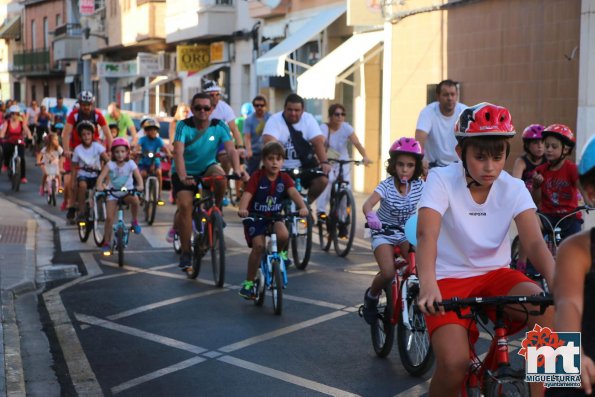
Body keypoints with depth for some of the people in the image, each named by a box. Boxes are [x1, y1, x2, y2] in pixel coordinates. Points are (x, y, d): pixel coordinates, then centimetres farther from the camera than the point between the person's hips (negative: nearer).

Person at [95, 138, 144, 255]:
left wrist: (140, 185, -40)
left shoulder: (131, 164, -8)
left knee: (135, 200, -34)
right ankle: (107, 243, 5)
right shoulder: (110, 164, -9)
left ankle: (135, 221, -8)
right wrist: (99, 186, -41)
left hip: (128, 192, 0)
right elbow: (101, 176, -21)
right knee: (109, 218, -8)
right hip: (113, 193, 0)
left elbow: (138, 176, -19)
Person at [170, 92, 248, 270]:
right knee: (185, 205, -22)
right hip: (185, 173, -2)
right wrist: (183, 177, -46)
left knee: (220, 176, -32)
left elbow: (231, 149, -23)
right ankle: (185, 252, -9)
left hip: (207, 168, 2)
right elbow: (178, 152, -30)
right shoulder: (184, 126, -18)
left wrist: (237, 169, -42)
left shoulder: (219, 127, -12)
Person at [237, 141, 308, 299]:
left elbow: (294, 193, -18)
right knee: (259, 246, -21)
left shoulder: (284, 178, -3)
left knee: (284, 235, -27)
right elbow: (247, 194, -25)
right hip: (255, 217, -3)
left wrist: (303, 207, -38)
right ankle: (249, 282, -5)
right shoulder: (257, 177, -12)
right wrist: (242, 209, -45)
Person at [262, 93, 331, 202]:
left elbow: (318, 141, -12)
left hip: (302, 167, 2)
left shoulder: (308, 119, -1)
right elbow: (269, 141, -27)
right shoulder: (275, 120, -10)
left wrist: (324, 162, -28)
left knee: (323, 180, -20)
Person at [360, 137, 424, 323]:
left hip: (407, 234, 3)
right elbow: (367, 204, -33)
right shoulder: (387, 185, -18)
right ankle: (371, 296, 10)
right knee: (388, 273, -22)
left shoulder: (419, 185, -9)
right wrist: (371, 216, -55)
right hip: (384, 233, -3)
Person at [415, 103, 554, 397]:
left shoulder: (514, 189, -5)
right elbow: (427, 234, -28)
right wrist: (427, 284, -48)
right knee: (454, 365, -27)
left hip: (495, 275, 3)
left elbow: (535, 242, -17)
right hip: (449, 279, -3)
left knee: (551, 312, -28)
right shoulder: (441, 180, -13)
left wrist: (556, 281, -39)